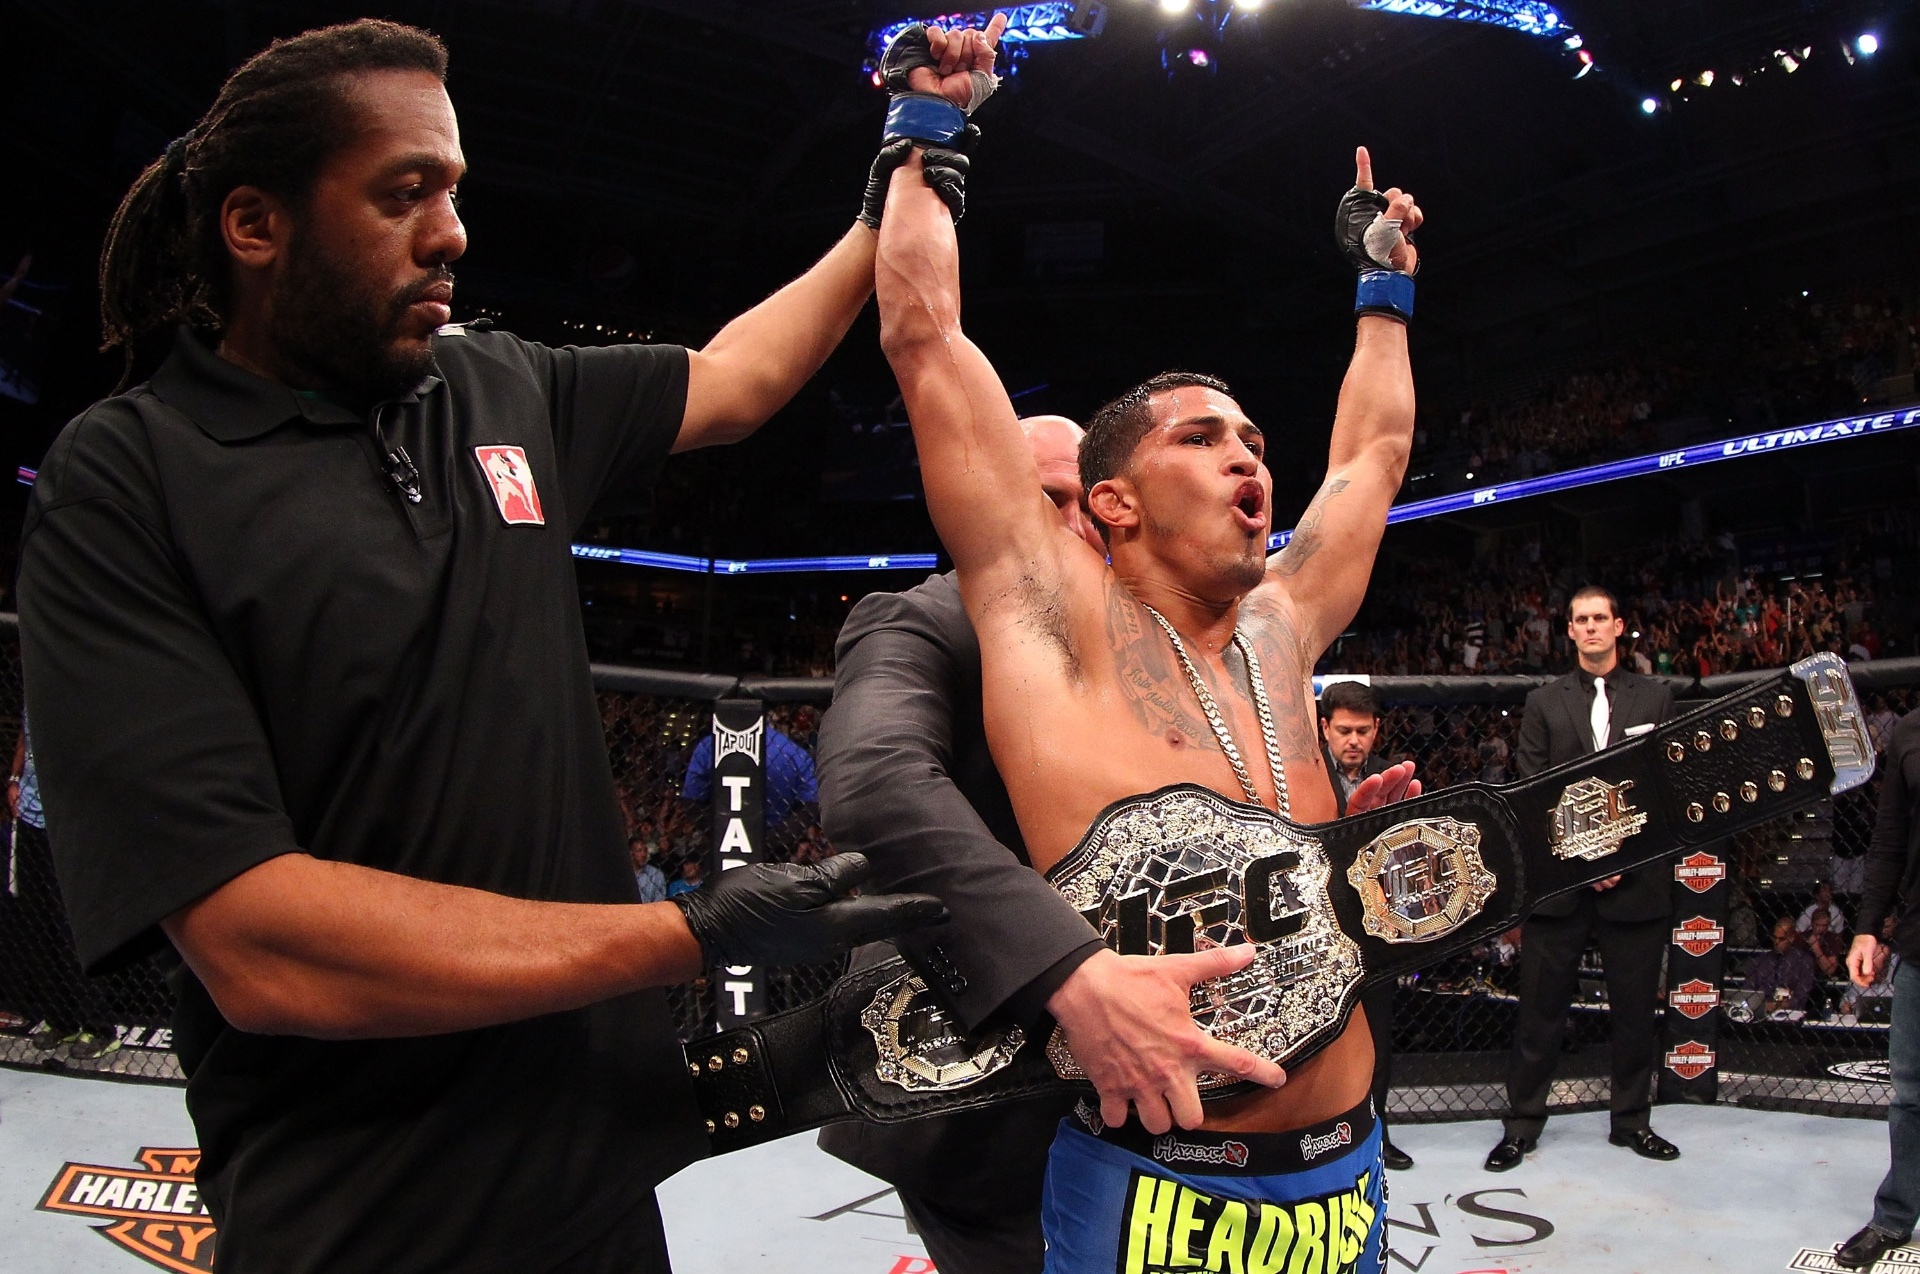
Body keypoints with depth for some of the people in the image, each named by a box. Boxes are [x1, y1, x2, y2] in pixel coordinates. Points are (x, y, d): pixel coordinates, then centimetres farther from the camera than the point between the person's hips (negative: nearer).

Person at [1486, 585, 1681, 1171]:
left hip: (1636, 876, 1)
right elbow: (1530, 793, 2)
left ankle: (1631, 1119, 26)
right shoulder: (1544, 702, 8)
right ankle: (1521, 1124, 13)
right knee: (1541, 1007, 3)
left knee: (1635, 1008, 10)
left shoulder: (1656, 697, 9)